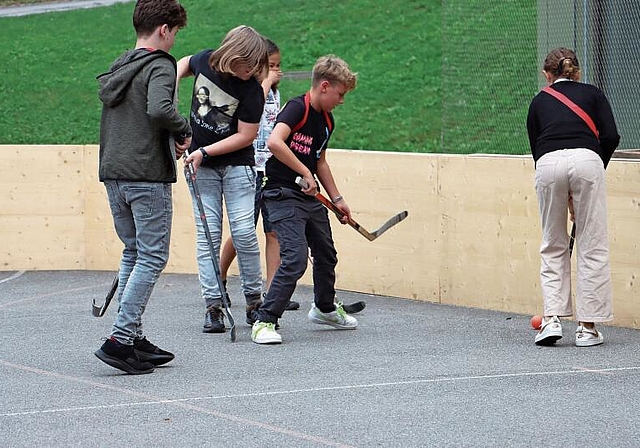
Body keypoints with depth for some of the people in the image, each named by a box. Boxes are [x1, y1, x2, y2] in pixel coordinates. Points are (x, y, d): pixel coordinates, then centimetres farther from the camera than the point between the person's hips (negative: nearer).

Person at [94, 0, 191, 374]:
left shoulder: (117, 68, 16)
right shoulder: (159, 66, -9)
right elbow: (160, 109, -28)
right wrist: (185, 130, -9)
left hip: (113, 175, 8)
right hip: (147, 176, -8)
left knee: (134, 253, 15)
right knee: (152, 257, -5)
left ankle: (135, 337, 17)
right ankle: (121, 340, -12)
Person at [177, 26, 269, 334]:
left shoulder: (252, 91, -18)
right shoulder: (204, 61, -7)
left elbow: (245, 135, -16)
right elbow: (184, 64, 18)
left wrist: (204, 151, -20)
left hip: (236, 165, -3)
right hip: (202, 168, 3)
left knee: (244, 233, -9)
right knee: (207, 236, -1)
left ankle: (254, 300, 6)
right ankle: (213, 306, -1)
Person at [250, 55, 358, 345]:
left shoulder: (326, 120, 12)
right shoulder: (297, 108, -16)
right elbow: (274, 142, -31)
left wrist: (336, 198, 21)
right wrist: (305, 173, -25)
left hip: (311, 197, 9)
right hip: (283, 195, -9)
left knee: (326, 255, 20)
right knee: (295, 259, -19)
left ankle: (325, 308, 45)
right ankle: (264, 321, -11)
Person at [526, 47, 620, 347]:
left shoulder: (539, 102, 26)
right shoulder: (592, 93, 22)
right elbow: (610, 137, 7)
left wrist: (566, 197, 33)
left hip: (548, 164, 1)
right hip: (586, 159, -1)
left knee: (553, 247, 15)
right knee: (592, 248, 7)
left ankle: (552, 319, 4)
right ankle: (587, 327, 7)